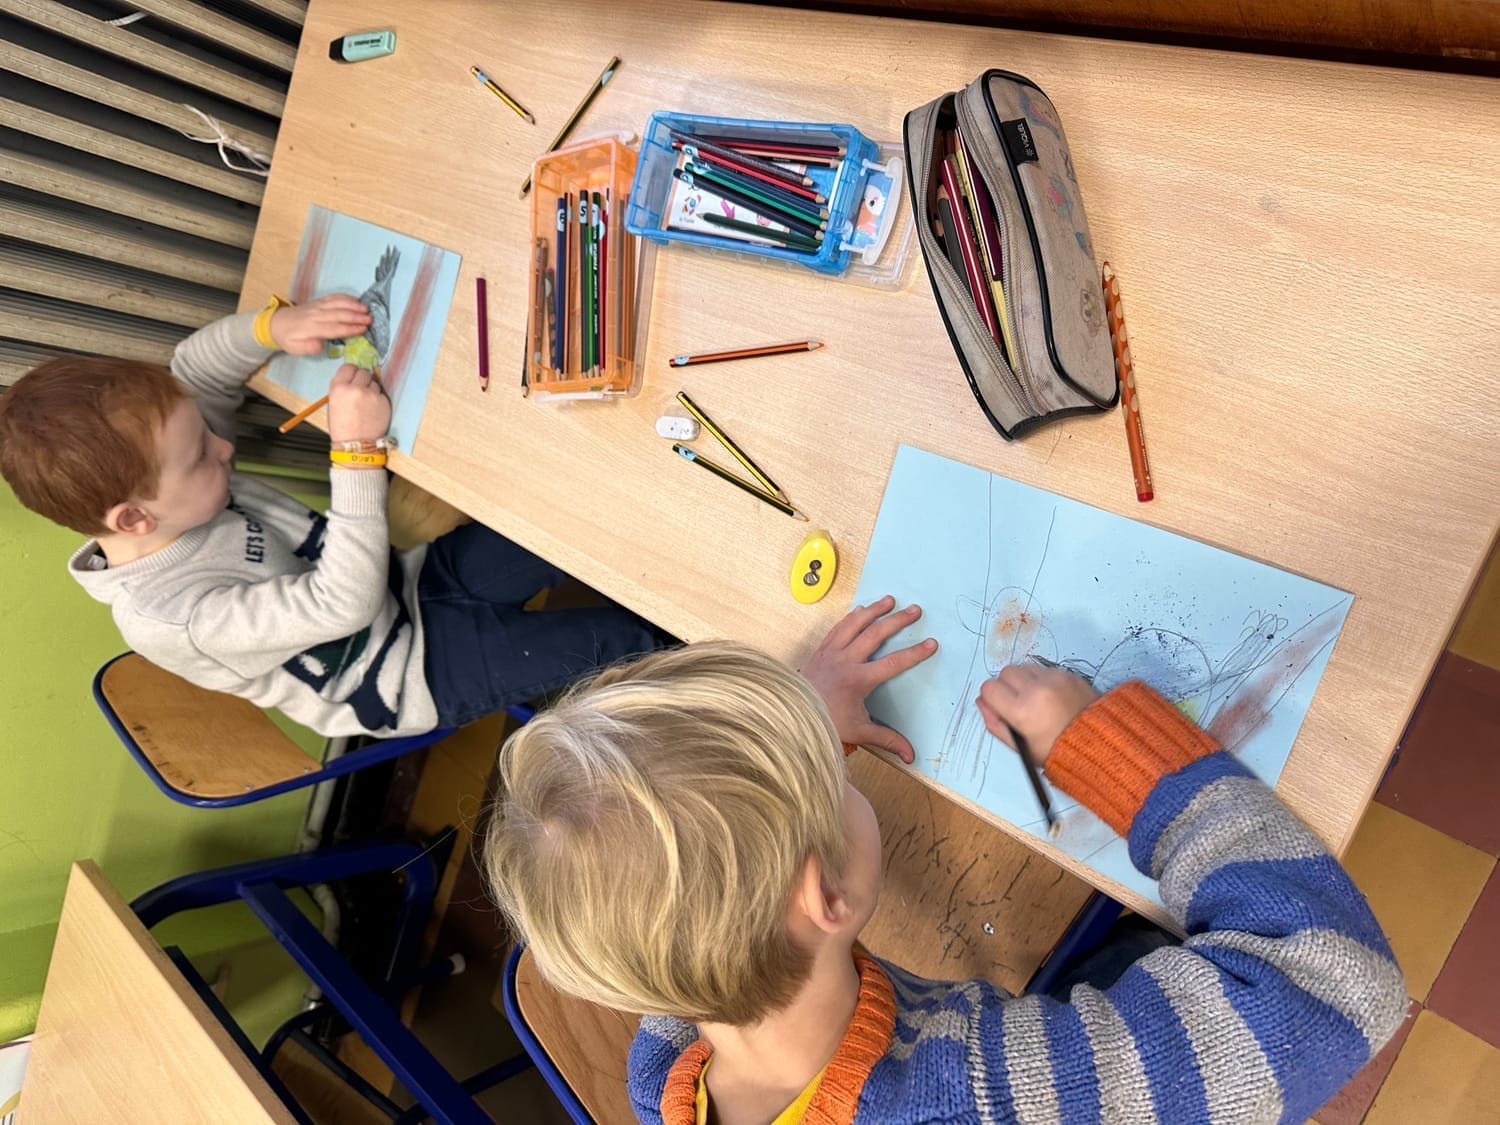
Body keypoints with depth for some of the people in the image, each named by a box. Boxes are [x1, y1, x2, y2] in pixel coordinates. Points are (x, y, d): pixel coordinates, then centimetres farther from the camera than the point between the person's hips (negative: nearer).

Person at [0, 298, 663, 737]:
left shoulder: (148, 467, -9)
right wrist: (356, 450, -38)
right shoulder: (174, 618, -31)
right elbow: (344, 601, -34)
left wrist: (273, 326, -19)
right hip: (417, 675, -7)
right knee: (621, 643, -15)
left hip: (410, 584, 8)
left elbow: (196, 372, 3)